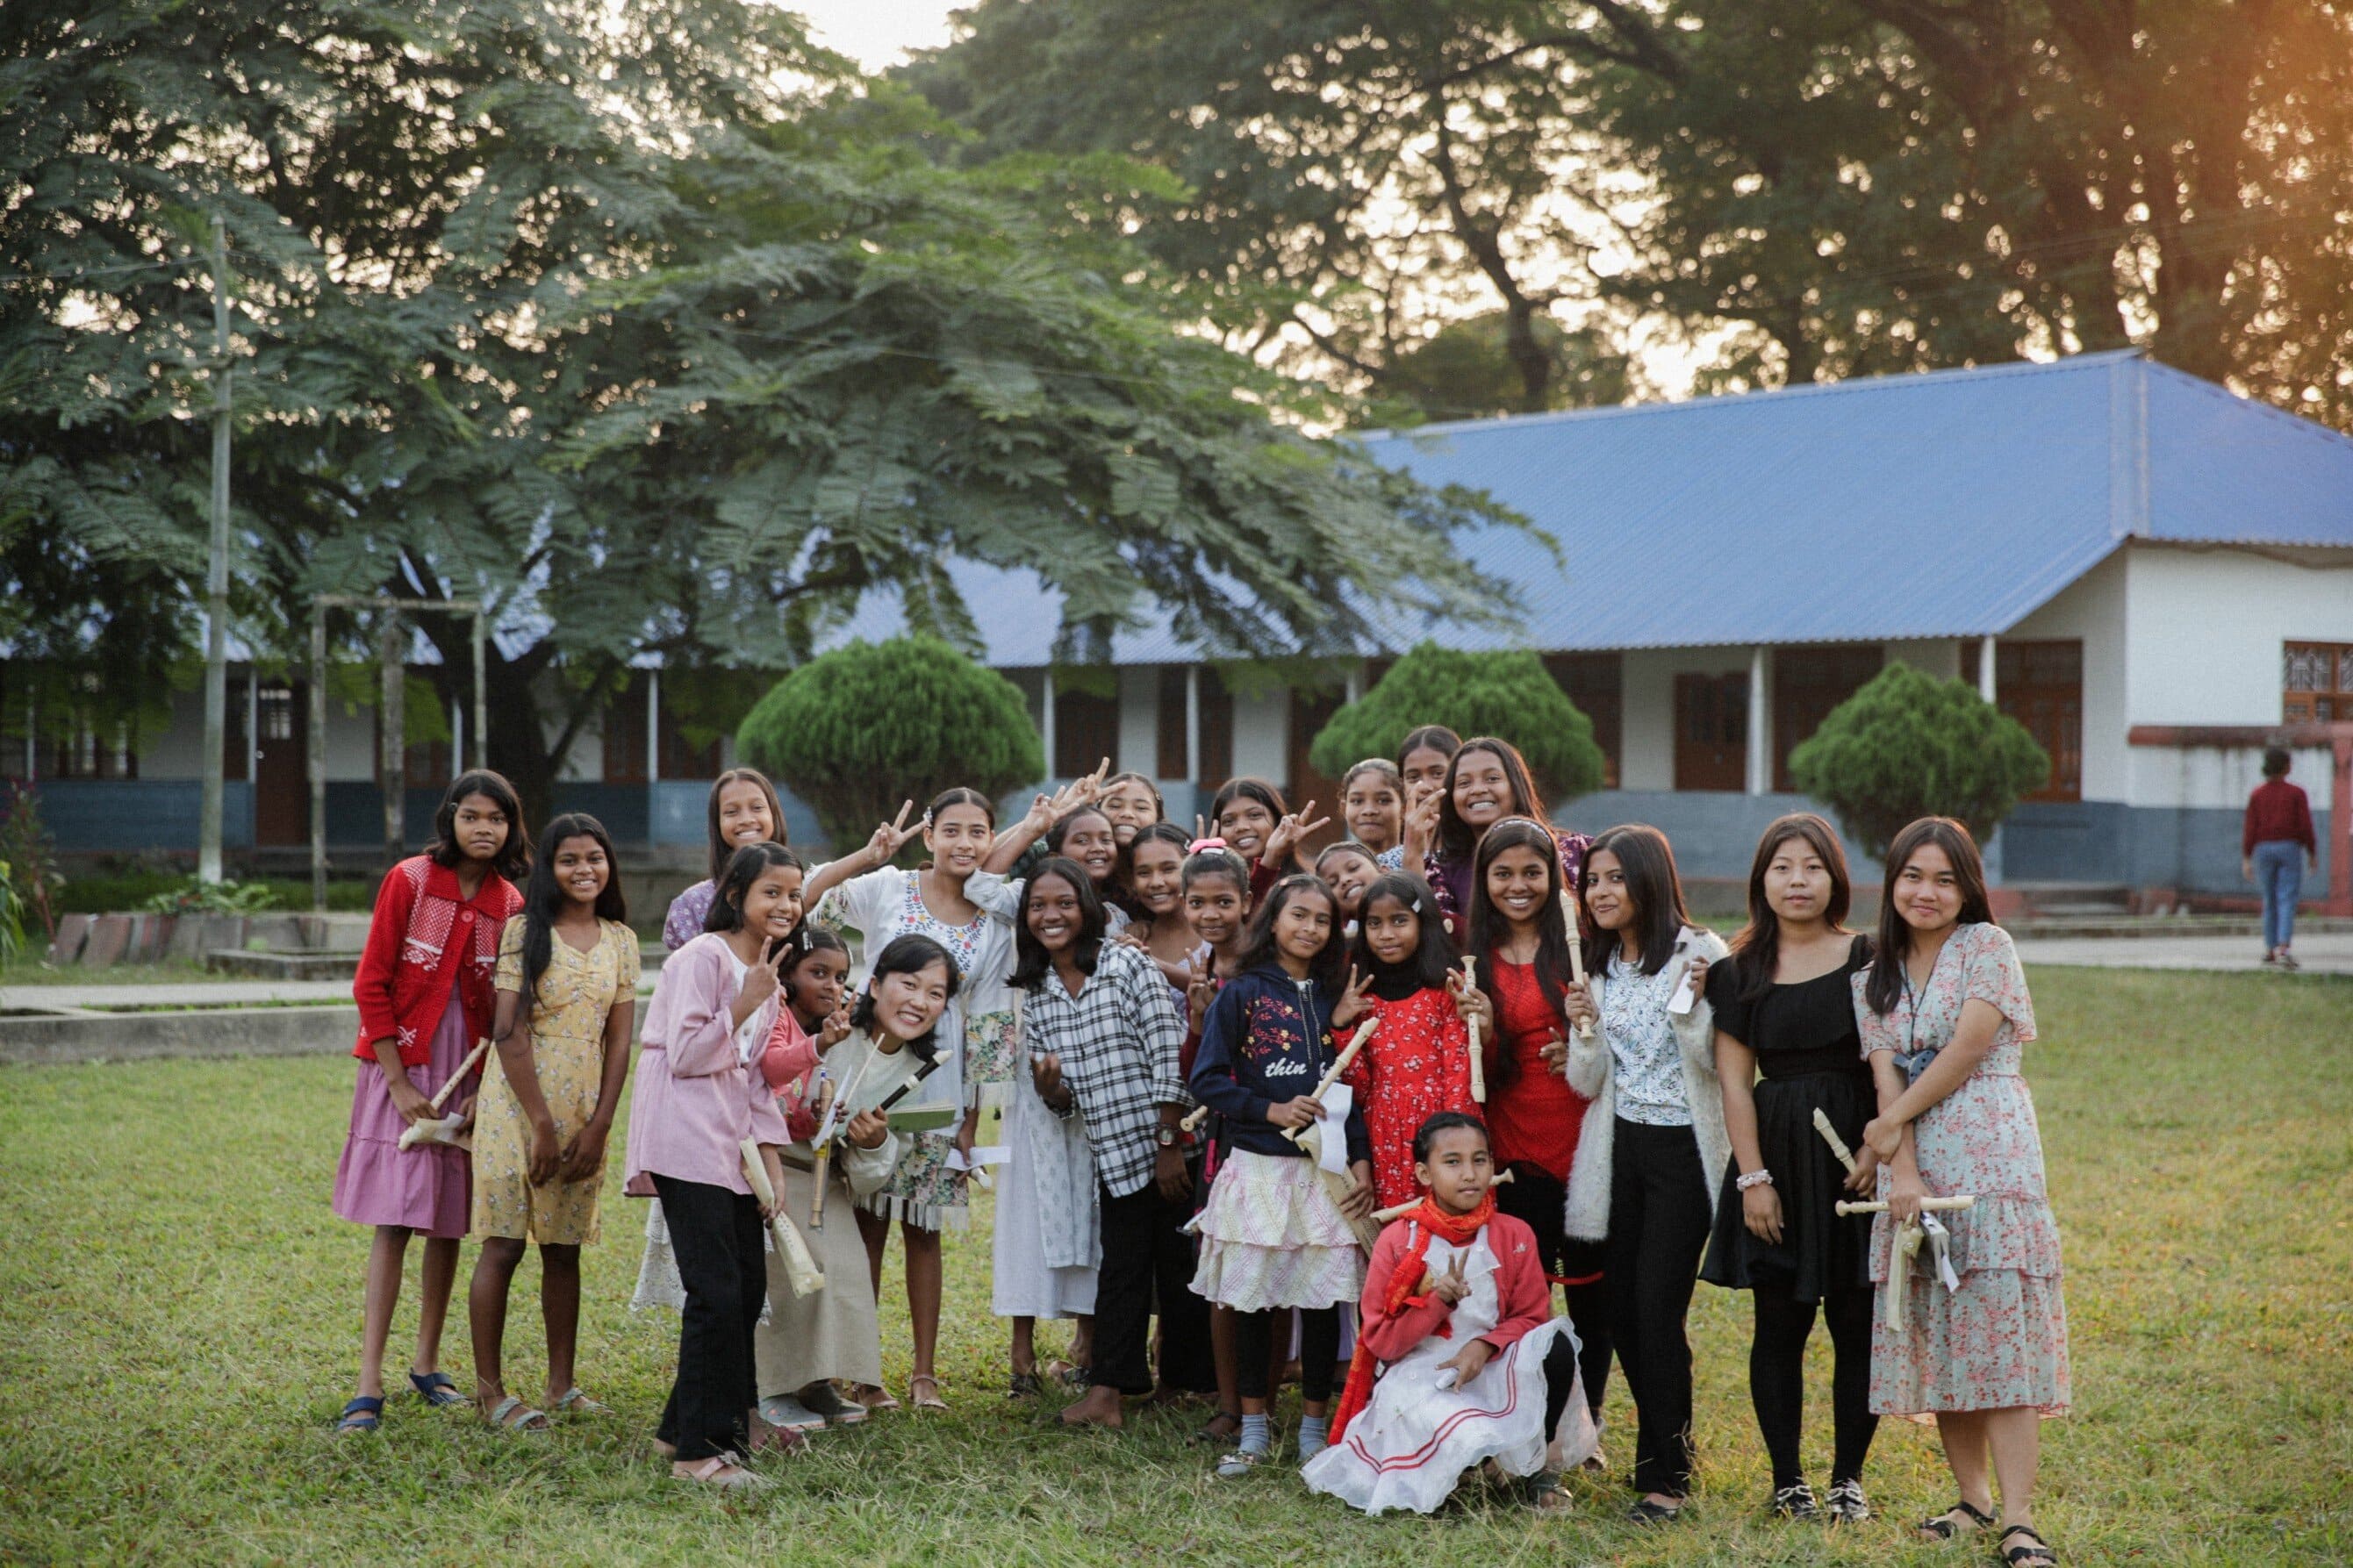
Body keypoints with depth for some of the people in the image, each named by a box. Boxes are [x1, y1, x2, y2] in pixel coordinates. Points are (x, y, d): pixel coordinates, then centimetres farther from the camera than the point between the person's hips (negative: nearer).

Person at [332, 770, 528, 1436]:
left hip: (471, 1076, 4)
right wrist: (400, 1084, -11)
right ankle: (369, 1386, -9)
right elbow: (371, 985, -7)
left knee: (450, 1222, 9)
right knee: (395, 1220, -9)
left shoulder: (510, 905, 3)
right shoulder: (410, 881, -7)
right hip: (402, 1068, -4)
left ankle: (427, 1364, 23)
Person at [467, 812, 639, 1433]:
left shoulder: (621, 940, 7)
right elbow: (510, 1033, -10)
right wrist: (542, 1125, -13)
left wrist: (598, 1126, -3)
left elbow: (620, 1039, 5)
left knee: (565, 1248, 9)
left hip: (584, 1110, 4)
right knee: (504, 1243, -3)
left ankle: (562, 1384, 15)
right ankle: (488, 1387, 3)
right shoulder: (525, 931, -5)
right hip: (517, 1102, -4)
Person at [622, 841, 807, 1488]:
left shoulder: (766, 973, 18)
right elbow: (685, 1056, -15)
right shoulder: (704, 958, -10)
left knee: (748, 1288, 9)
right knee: (717, 1292, -13)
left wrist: (771, 1160, 11)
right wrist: (743, 1008, -16)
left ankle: (722, 1418, 23)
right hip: (688, 1147, -9)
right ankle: (699, 1446, -8)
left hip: (733, 1145, 9)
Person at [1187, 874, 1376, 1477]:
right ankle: (1254, 1432, 13)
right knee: (1253, 1299, 3)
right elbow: (1207, 1080, -3)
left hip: (1327, 1172, 2)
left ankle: (1314, 1430, 14)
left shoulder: (1337, 999, 11)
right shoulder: (1243, 993, 1)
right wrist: (1271, 1111, -13)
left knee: (1323, 1297, 3)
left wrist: (1363, 1162, 1)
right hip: (1259, 1170, -2)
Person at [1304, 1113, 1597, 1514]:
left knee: (1556, 1344, -28)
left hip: (1493, 1368, 3)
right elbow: (1380, 1341, -5)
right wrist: (1437, 1301, -21)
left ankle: (1542, 1468, -6)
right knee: (1469, 1439, -36)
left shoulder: (1513, 1236, 1)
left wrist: (1485, 1345, -19)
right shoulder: (1397, 1242, -4)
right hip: (1419, 1377, -3)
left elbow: (1532, 1317, 2)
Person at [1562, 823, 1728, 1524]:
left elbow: (1713, 1064, -9)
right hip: (1619, 1151, 6)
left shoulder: (1699, 953, -7)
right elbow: (1587, 1081, 9)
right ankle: (1664, 1449, 24)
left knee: (1657, 1312, -10)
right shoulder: (1597, 967, 10)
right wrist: (1584, 1026, -9)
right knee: (1622, 1315, 7)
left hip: (1682, 1150, -6)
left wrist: (1691, 1005, -23)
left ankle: (1665, 1475, -1)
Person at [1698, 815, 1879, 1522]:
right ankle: (1786, 1479, 12)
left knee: (1856, 1323, 1)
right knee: (1780, 1323, 3)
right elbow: (1735, 1081, 2)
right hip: (1776, 1154, 1)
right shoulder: (1741, 972, 5)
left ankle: (1848, 1477, 10)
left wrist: (1877, 1147, -14)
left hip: (1853, 1153, -1)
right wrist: (1753, 1178, -5)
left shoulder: (1866, 960, 2)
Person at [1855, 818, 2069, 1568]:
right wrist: (1901, 1169, -12)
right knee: (1935, 1336, 6)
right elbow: (1887, 1078, 3)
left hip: (1990, 1156, -5)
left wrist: (1893, 1125, -3)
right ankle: (1972, 1497, 20)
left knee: (1999, 1329, -11)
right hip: (1915, 1167, 5)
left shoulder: (1986, 945, 0)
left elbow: (1969, 1046, -8)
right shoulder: (1874, 980, 14)